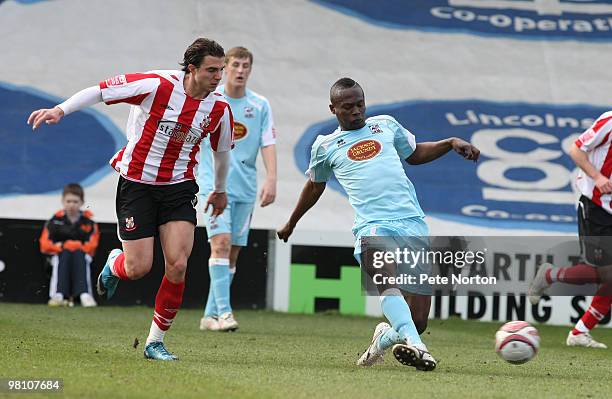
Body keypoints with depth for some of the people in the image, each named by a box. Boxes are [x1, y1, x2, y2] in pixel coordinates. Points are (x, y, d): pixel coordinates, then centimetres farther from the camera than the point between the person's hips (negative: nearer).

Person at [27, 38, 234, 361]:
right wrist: (61, 110, -21)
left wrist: (220, 190, 30)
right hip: (136, 184, -3)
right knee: (139, 268, -7)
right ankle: (115, 263, 33)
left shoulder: (220, 108, -3)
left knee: (178, 265, -13)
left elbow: (222, 151, 17)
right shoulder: (157, 85, -16)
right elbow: (100, 90, -11)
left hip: (179, 187, 3)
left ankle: (156, 341, 2)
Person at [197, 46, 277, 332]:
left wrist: (271, 180, -12)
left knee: (232, 252, 4)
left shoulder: (260, 105, 5)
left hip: (245, 187, 3)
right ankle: (223, 311, -22)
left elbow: (268, 143, 0)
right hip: (214, 183, -3)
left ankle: (210, 315, 11)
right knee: (221, 243, -18)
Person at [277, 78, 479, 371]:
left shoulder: (385, 125, 19)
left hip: (413, 223, 3)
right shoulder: (326, 146, 16)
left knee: (418, 321, -5)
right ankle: (415, 346, -52)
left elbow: (414, 154, 36)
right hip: (373, 225, -2)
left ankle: (385, 337, 27)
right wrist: (291, 224, 44)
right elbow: (314, 186, 33)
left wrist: (452, 143, 20)